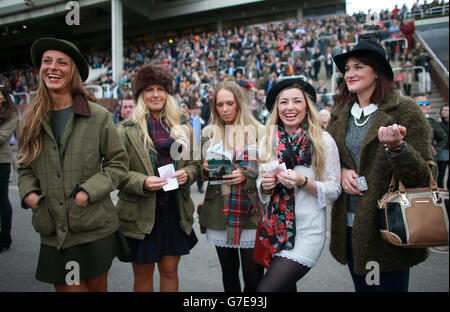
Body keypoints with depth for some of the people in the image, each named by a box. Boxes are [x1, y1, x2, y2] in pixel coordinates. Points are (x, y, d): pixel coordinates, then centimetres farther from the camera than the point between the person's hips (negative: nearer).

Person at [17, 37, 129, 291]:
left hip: (96, 229, -2)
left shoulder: (98, 116, -7)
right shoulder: (31, 119, 4)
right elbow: (25, 167, 15)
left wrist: (89, 191, -15)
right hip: (54, 232, 2)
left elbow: (118, 163, -4)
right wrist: (28, 192, -4)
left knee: (97, 287, 15)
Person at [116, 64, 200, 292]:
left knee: (170, 271, 15)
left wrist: (187, 174, -10)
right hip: (141, 215, -2)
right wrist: (143, 183, -21)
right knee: (143, 275, 13)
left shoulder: (182, 126, 7)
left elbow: (196, 162, 11)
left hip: (176, 211, 3)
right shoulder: (127, 130, -4)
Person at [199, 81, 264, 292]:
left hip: (250, 211, -2)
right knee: (228, 272, 15)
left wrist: (246, 176, -17)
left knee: (254, 277, 2)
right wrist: (205, 168, -6)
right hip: (219, 214, 3)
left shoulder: (257, 131, -1)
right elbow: (201, 171, 16)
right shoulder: (209, 132, 8)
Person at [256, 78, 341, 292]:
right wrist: (264, 184, -10)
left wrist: (303, 182, -20)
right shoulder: (268, 141, 3)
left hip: (306, 232, -4)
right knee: (286, 286, 17)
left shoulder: (323, 140, -7)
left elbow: (334, 190, -5)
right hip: (274, 230, 4)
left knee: (267, 288, -9)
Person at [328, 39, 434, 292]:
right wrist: (340, 172, -7)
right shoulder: (340, 114, 7)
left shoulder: (404, 110, -8)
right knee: (361, 286, 19)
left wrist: (396, 148, -29)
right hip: (349, 227, 5)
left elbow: (422, 178, -11)